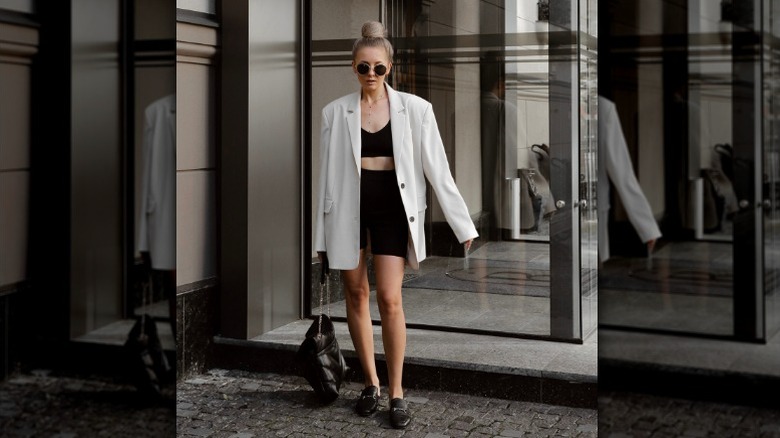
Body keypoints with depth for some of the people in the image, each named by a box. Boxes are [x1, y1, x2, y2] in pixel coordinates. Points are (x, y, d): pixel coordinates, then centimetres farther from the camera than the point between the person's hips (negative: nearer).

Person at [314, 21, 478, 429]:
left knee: (390, 300, -6)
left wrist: (465, 226, -6)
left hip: (393, 208, -2)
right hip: (349, 208, 2)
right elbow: (326, 174, 3)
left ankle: (396, 391, 8)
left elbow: (438, 170, -3)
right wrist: (322, 234, 3)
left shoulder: (414, 109, -4)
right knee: (356, 295, 9)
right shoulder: (335, 111, 0)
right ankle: (371, 382, 24)